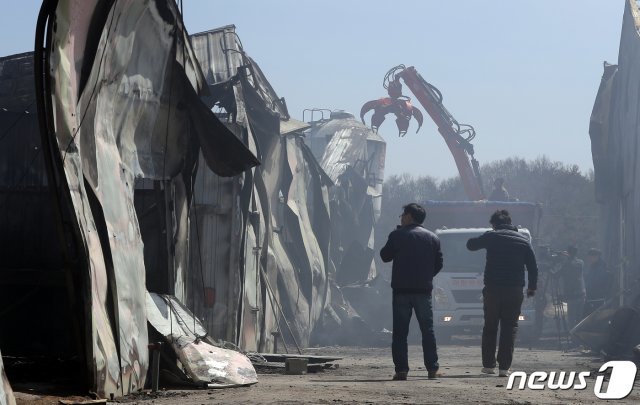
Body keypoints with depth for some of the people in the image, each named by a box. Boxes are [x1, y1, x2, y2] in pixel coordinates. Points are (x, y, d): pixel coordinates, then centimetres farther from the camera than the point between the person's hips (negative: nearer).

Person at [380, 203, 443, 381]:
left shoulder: (397, 235, -4)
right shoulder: (432, 238, 7)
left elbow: (385, 256, 4)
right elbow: (439, 263, 9)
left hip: (401, 289, -2)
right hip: (424, 290, 2)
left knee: (400, 332, 2)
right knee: (428, 330, 8)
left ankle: (401, 369, -4)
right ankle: (432, 368, 4)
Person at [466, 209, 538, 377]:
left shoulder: (491, 237, -1)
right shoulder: (523, 240, 6)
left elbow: (470, 245, 12)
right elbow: (533, 266, 7)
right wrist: (532, 287, 15)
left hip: (492, 289, -1)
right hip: (515, 290, 1)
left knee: (490, 327, 11)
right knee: (510, 328, 4)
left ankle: (488, 365, 10)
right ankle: (504, 367, -3)